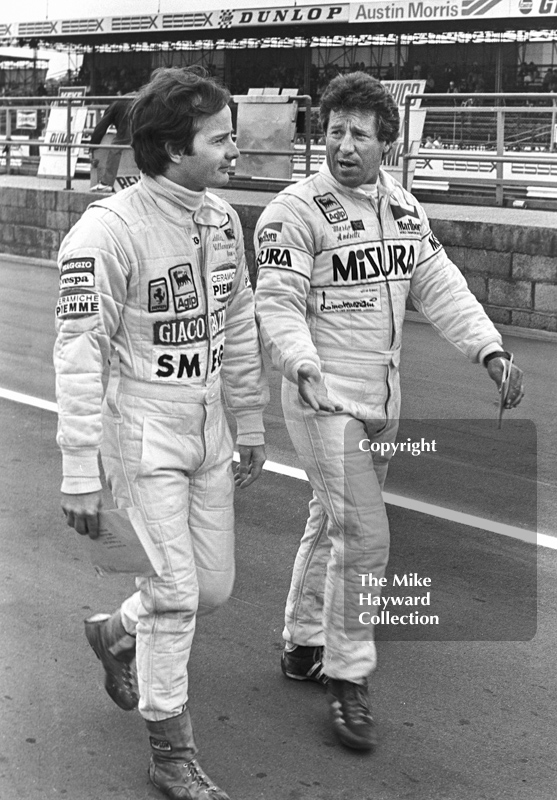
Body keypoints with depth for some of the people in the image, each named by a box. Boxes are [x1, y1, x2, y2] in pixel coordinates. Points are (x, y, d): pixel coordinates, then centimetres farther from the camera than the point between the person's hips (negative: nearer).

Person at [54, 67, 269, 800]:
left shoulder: (222, 218, 3)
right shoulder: (110, 230, -20)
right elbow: (78, 355, -19)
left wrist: (250, 425, 16)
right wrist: (80, 474, -20)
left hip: (208, 430, 7)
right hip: (144, 434, -7)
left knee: (213, 587, 13)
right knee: (174, 594, -1)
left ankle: (118, 633, 44)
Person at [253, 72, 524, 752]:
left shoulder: (404, 207, 10)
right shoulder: (296, 209, -11)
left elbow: (439, 287, 8)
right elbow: (277, 302, -17)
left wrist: (490, 351, -4)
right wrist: (303, 367, -35)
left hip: (382, 400, 7)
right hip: (325, 401, -7)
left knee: (331, 525, 17)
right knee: (362, 536, -10)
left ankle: (303, 645, 33)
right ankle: (346, 676, 5)